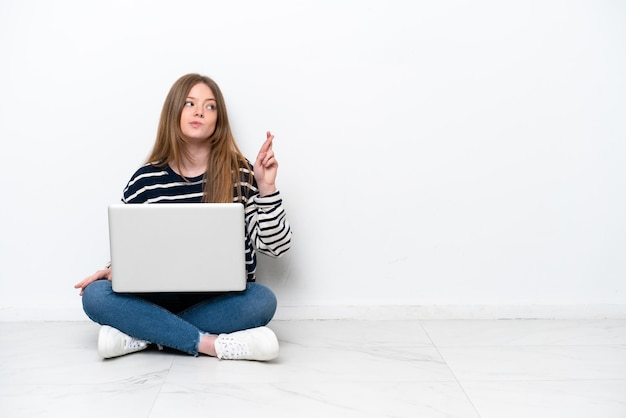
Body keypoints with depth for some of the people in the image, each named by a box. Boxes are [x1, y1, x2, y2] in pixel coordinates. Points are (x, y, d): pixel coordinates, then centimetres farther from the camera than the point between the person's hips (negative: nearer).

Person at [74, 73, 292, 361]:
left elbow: (276, 245, -5)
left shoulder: (241, 175, -2)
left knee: (262, 300, -32)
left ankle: (142, 334, -22)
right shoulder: (145, 180, 2)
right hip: (160, 299, 1)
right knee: (95, 296, -23)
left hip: (222, 302, -1)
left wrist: (266, 186, -16)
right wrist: (113, 271, -10)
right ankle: (213, 345, -27)